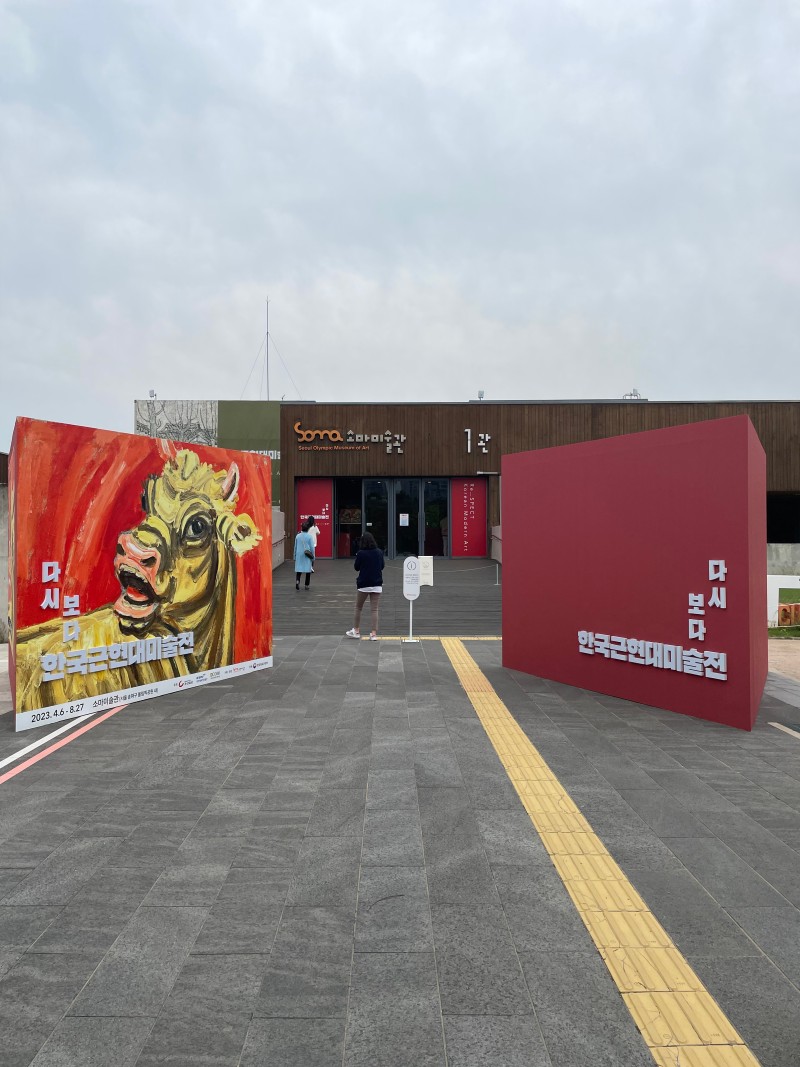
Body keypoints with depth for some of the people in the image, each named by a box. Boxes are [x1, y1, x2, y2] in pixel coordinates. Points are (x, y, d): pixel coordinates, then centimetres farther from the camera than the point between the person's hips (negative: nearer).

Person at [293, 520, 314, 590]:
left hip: (299, 556, 2)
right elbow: (312, 548, -6)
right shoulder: (309, 536, -8)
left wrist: (295, 557, 16)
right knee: (308, 570, 8)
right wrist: (313, 557, 3)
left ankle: (297, 581, -18)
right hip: (307, 556, -2)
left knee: (298, 569, 7)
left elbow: (295, 547, 7)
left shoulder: (298, 536, -1)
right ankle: (307, 585, 11)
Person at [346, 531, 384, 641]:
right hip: (377, 584, 3)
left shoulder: (361, 553, -12)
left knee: (358, 608, 14)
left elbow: (356, 567, 0)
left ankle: (356, 631, 20)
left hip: (363, 584, -3)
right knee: (374, 610, 4)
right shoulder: (379, 552, -1)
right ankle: (374, 634, 1)